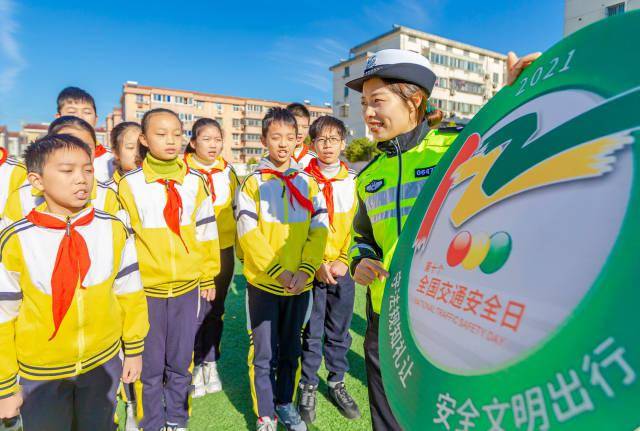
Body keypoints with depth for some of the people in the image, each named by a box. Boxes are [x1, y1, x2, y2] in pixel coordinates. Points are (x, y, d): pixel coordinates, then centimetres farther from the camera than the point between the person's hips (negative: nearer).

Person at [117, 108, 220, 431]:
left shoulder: (195, 183, 3)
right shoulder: (130, 184, -3)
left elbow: (206, 232, 6)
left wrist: (208, 277, 8)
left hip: (187, 286, 2)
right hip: (145, 288, -1)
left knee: (180, 362, 15)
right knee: (149, 364, 11)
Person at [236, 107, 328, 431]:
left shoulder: (307, 182, 4)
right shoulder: (253, 182, -4)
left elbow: (319, 229, -2)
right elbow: (248, 234, -11)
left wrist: (306, 270, -14)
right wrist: (277, 270, -18)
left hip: (300, 283, 3)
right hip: (263, 283, -2)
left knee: (291, 349, 18)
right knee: (264, 353, 8)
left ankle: (285, 403, 39)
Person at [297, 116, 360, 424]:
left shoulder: (353, 180, 4)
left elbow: (357, 225, 4)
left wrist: (344, 261, -6)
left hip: (343, 269, 3)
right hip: (312, 269, -2)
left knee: (339, 331, 14)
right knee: (311, 331, 8)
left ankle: (337, 383, 33)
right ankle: (308, 386, 27)